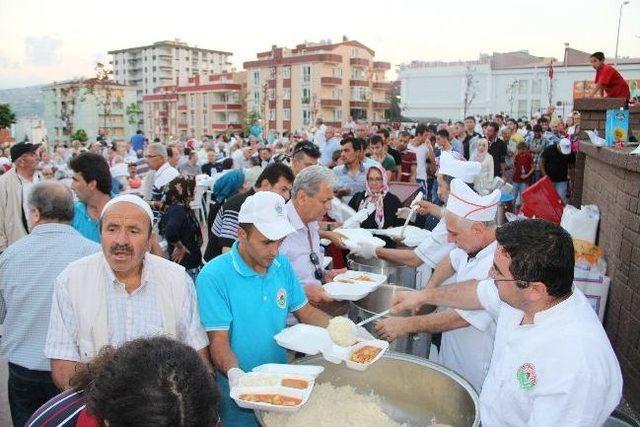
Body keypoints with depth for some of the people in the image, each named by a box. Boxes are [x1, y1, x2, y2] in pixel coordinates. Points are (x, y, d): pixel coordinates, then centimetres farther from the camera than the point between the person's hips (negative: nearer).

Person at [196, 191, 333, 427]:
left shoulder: (282, 264, -3)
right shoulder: (213, 277, -20)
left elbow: (306, 312, 5)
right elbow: (218, 340, -19)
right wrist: (234, 373, -37)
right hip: (239, 390, -5)